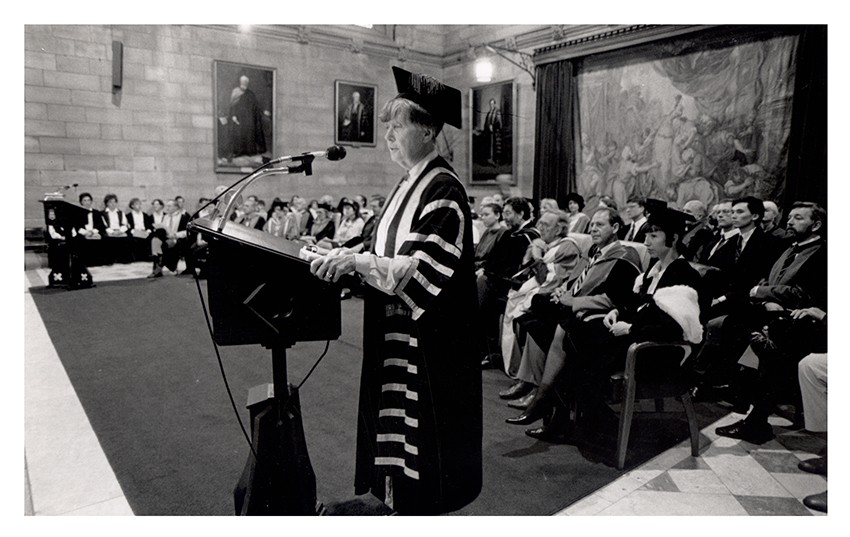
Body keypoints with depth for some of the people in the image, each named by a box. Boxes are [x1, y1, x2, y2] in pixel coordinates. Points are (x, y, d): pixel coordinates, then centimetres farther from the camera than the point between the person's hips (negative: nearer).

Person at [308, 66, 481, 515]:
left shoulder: (443, 190, -15)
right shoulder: (407, 185, 12)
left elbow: (424, 268, -24)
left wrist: (359, 261, -32)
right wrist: (349, 260, 6)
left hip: (426, 340, -9)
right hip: (392, 333, 9)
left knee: (417, 425, 3)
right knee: (395, 424, 16)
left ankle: (421, 506, 21)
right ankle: (395, 496, 32)